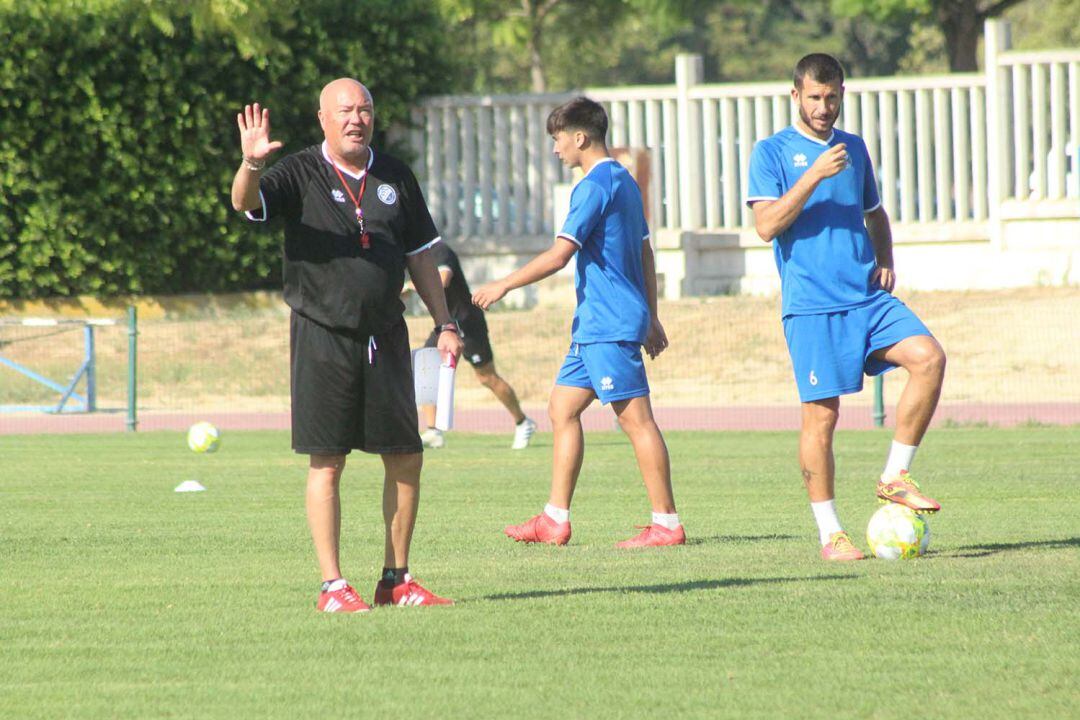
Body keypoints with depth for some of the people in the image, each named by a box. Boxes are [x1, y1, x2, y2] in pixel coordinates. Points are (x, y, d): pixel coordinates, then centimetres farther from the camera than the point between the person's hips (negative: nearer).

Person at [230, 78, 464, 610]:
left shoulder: (395, 177, 10)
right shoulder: (300, 175, -3)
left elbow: (419, 255, 17)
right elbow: (246, 202, -21)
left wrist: (444, 324, 13)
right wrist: (251, 166, -42)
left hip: (385, 337, 5)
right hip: (323, 340, -4)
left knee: (406, 458, 5)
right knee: (326, 463, -3)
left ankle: (395, 580, 16)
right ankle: (332, 586, 1)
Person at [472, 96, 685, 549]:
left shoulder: (594, 187, -14)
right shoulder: (624, 182, 16)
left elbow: (559, 255, -19)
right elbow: (644, 254, 21)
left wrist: (504, 285, -11)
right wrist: (651, 318, 24)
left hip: (609, 326, -10)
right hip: (595, 325, 10)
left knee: (636, 419, -8)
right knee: (563, 408, 12)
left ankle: (667, 523, -8)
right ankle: (555, 519, 13)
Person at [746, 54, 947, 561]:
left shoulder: (853, 148, 17)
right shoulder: (772, 152, 1)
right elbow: (767, 225, -11)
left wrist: (885, 260, 10)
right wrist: (813, 177, -18)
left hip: (868, 296, 5)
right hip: (811, 304, -5)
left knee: (928, 357, -17)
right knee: (821, 415, -6)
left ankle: (895, 477, -5)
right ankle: (830, 534, 4)